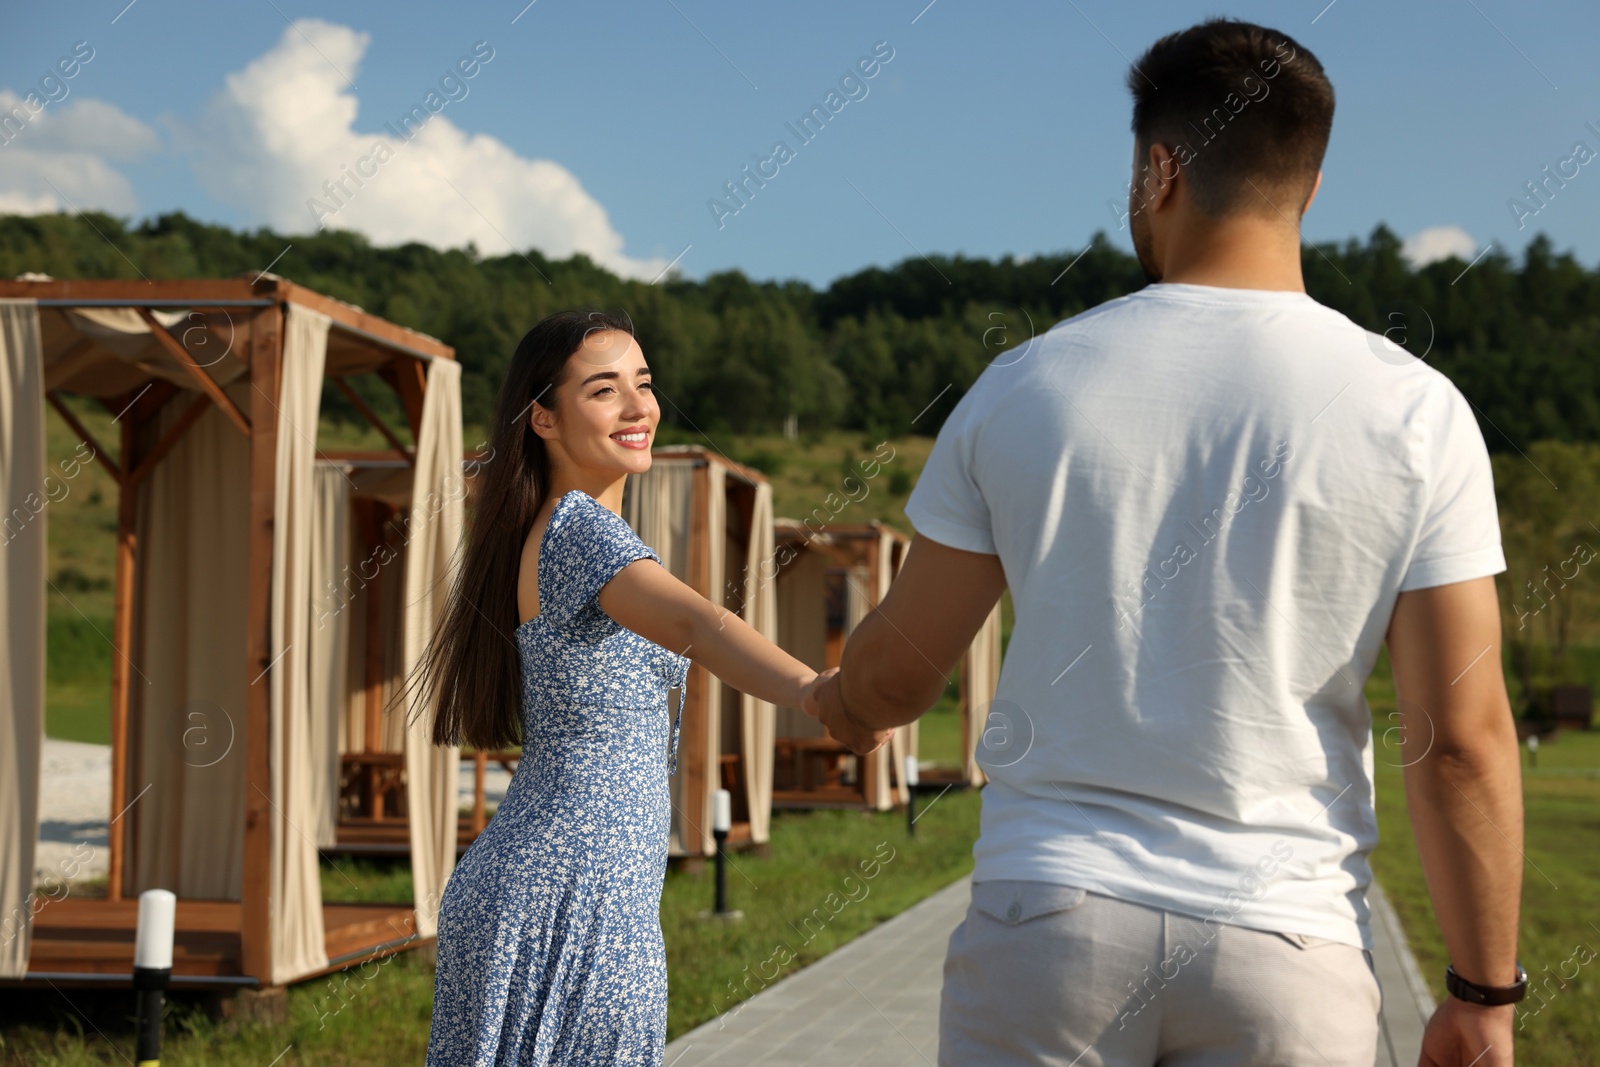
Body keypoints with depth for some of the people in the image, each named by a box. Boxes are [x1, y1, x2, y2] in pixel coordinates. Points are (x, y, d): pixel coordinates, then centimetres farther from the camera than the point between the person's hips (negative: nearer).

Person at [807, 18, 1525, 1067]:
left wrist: (844, 705, 34)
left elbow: (896, 674, 10)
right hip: (1287, 945, 0)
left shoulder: (1024, 386, 0)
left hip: (1050, 913, 1)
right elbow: (1464, 740, -6)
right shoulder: (1414, 412, -4)